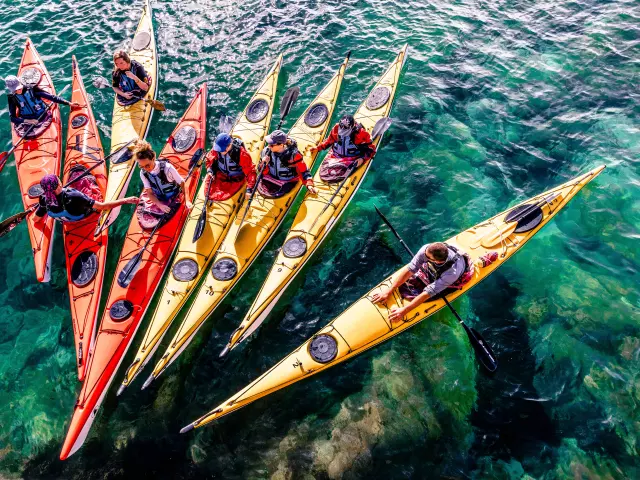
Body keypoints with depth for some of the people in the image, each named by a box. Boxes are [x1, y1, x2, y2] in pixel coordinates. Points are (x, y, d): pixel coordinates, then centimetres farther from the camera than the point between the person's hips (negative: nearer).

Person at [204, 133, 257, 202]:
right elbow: (209, 159, 5)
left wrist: (250, 189, -33)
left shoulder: (241, 154, -30)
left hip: (235, 180, -4)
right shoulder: (216, 149, -17)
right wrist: (209, 170, -12)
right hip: (220, 176, 4)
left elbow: (250, 171, -26)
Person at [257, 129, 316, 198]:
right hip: (272, 179, 5)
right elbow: (264, 172, 1)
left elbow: (303, 171, -15)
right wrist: (264, 164, -20)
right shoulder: (267, 151, -9)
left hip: (288, 182, -5)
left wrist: (309, 184, -27)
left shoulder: (293, 154, -21)